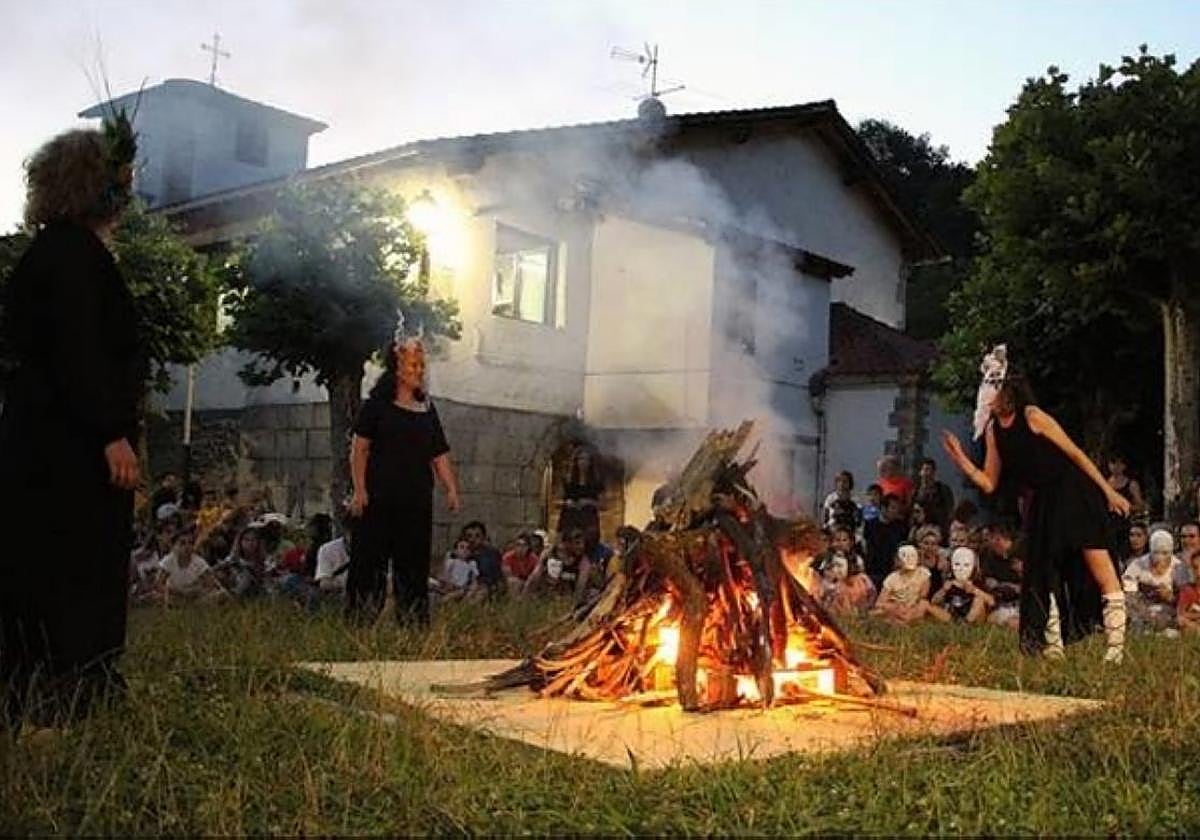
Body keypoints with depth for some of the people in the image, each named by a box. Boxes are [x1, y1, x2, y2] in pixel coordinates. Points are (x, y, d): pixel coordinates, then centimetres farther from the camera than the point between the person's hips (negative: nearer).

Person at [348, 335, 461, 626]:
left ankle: (413, 622, 14)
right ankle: (360, 622, 3)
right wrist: (359, 489, -11)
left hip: (417, 500, 4)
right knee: (371, 559, -3)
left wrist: (452, 489, 0)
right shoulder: (378, 404, 1)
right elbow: (359, 448, -3)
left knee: (414, 561, 7)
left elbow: (440, 455, 13)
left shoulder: (427, 409, 14)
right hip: (379, 499, -4)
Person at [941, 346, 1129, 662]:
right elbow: (989, 483, 7)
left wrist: (1109, 491, -10)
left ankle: (1116, 647, -8)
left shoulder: (1032, 416, -12)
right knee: (1044, 578, 7)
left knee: (1101, 571, -12)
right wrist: (960, 458, -7)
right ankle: (1053, 649, 16)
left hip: (1075, 497, -7)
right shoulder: (993, 431, 6)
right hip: (1042, 504, 7)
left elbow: (1075, 454, -9)